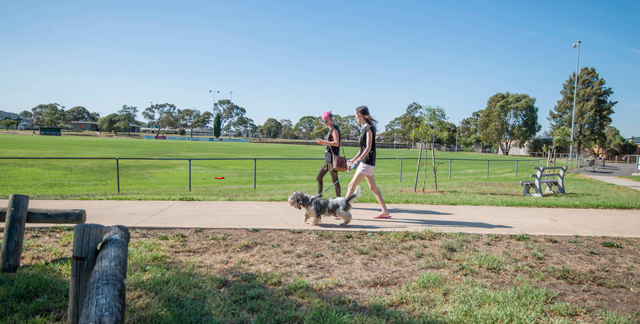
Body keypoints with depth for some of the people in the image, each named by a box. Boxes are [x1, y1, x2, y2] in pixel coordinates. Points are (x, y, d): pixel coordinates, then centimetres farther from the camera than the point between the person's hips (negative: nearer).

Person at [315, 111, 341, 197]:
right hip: (328, 158, 10)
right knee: (319, 177, 12)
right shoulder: (331, 129, 17)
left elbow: (336, 143, -24)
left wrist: (324, 141, -23)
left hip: (332, 158, -10)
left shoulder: (334, 129, -11)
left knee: (335, 180, -5)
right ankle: (319, 196, 18)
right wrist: (323, 143, 12)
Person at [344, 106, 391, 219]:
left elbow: (368, 147, -19)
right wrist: (353, 160, 23)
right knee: (372, 186, 12)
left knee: (352, 185, -9)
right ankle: (385, 211, 16)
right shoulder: (365, 128, 16)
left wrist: (358, 160, -26)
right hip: (365, 162, 10)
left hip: (367, 162, -10)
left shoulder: (369, 128, -12)